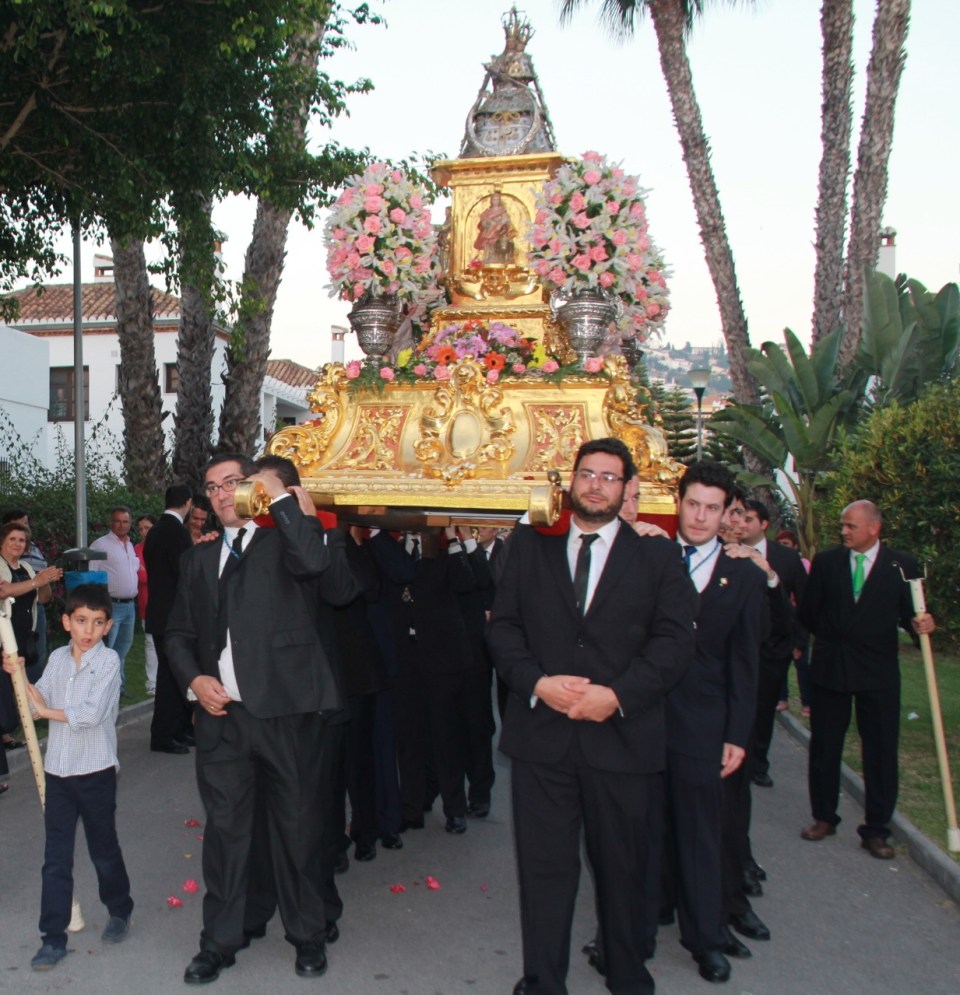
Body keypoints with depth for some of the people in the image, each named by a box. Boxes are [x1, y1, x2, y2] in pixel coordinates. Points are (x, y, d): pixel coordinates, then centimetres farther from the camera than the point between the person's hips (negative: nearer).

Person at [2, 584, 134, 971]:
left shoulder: (109, 660, -13)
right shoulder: (57, 658, 5)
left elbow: (93, 713, -22)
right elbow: (38, 703, 1)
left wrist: (50, 712, -10)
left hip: (96, 771, -4)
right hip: (57, 770, 4)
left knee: (103, 848, 13)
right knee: (55, 856, 6)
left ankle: (119, 911, 36)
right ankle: (53, 937, 15)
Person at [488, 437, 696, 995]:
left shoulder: (657, 555, 5)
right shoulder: (531, 547, 9)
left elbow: (675, 640, -3)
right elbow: (503, 626, 5)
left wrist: (617, 694, -14)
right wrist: (536, 682, -12)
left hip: (625, 735, 0)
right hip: (542, 733, 1)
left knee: (625, 869, 13)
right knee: (544, 868, 7)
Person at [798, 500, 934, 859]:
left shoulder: (902, 565, -1)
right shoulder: (825, 561, 1)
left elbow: (908, 612, 2)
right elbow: (809, 611, 6)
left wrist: (919, 624, -17)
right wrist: (828, 636, 4)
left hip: (879, 670, -1)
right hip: (829, 667, 1)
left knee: (881, 751, 3)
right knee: (824, 746, 10)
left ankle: (876, 830, 15)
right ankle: (824, 817, 26)